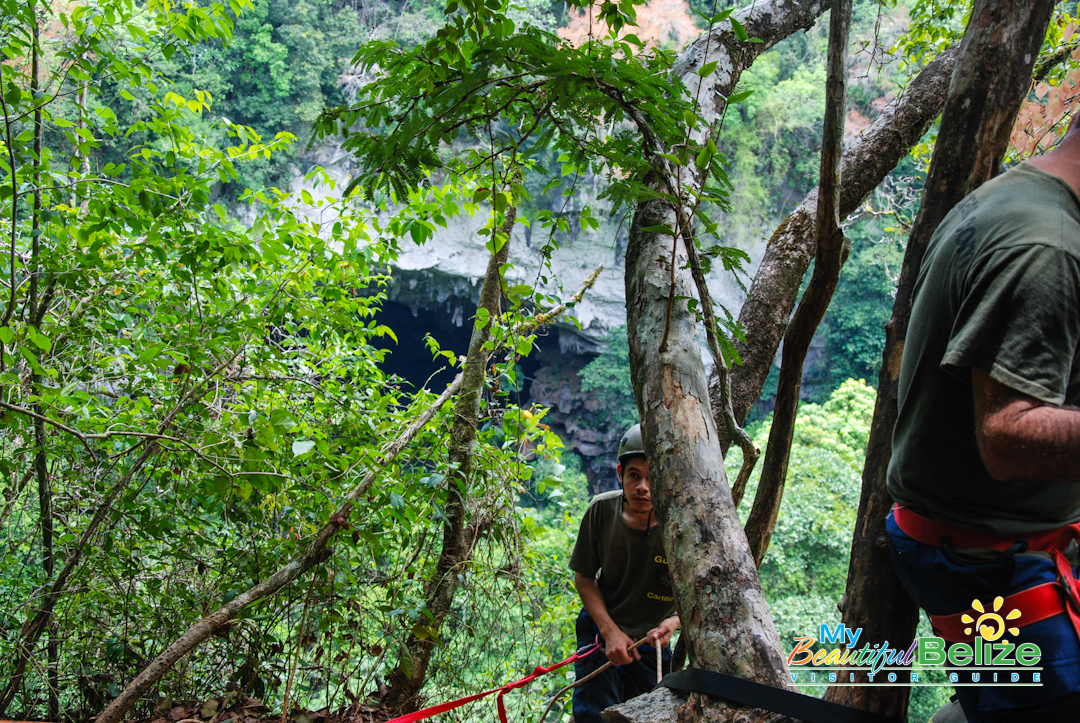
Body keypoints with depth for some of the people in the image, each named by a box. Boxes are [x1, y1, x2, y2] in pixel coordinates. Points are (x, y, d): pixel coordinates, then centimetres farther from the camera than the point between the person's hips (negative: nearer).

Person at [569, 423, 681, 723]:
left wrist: (674, 621, -34)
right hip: (601, 628, 0)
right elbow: (584, 577, -5)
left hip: (651, 640, 0)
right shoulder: (601, 510, -19)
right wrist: (610, 631, -14)